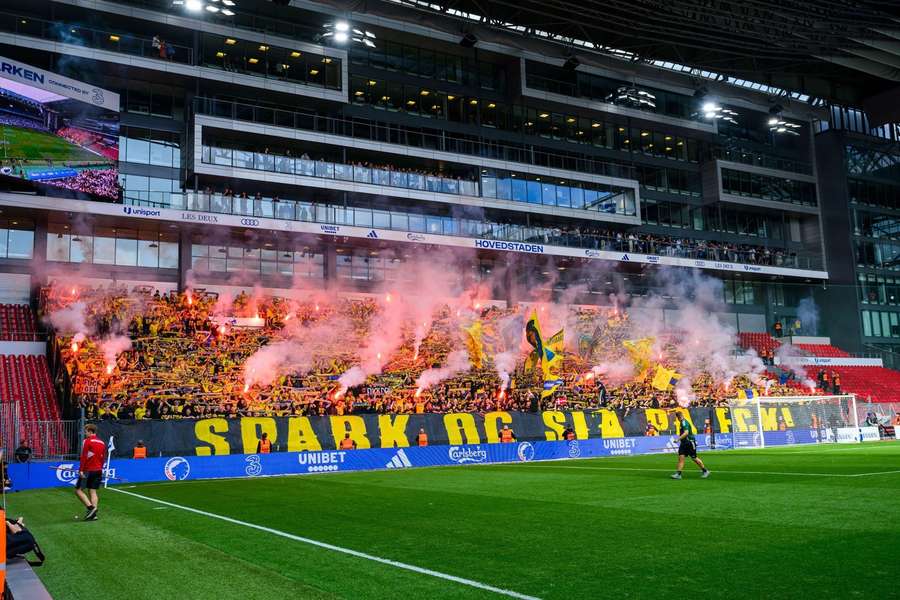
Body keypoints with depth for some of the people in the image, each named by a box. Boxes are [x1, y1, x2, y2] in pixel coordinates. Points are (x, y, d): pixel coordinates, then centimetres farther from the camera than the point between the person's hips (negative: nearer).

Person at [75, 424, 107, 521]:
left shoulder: (87, 441, -8)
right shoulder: (102, 442, 12)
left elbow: (84, 456, -13)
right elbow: (103, 458, 15)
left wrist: (81, 470, -14)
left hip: (88, 470, -7)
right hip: (98, 471, 7)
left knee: (78, 490, 1)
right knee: (93, 491, 8)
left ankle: (91, 507, -13)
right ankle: (93, 514, 1)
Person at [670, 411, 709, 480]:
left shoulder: (684, 422, -18)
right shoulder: (682, 422, 12)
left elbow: (686, 433, -30)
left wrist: (678, 439, -33)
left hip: (690, 442, -9)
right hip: (684, 443, 9)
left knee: (694, 458, 2)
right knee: (681, 457, -3)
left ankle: (705, 471, 19)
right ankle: (678, 474, -6)